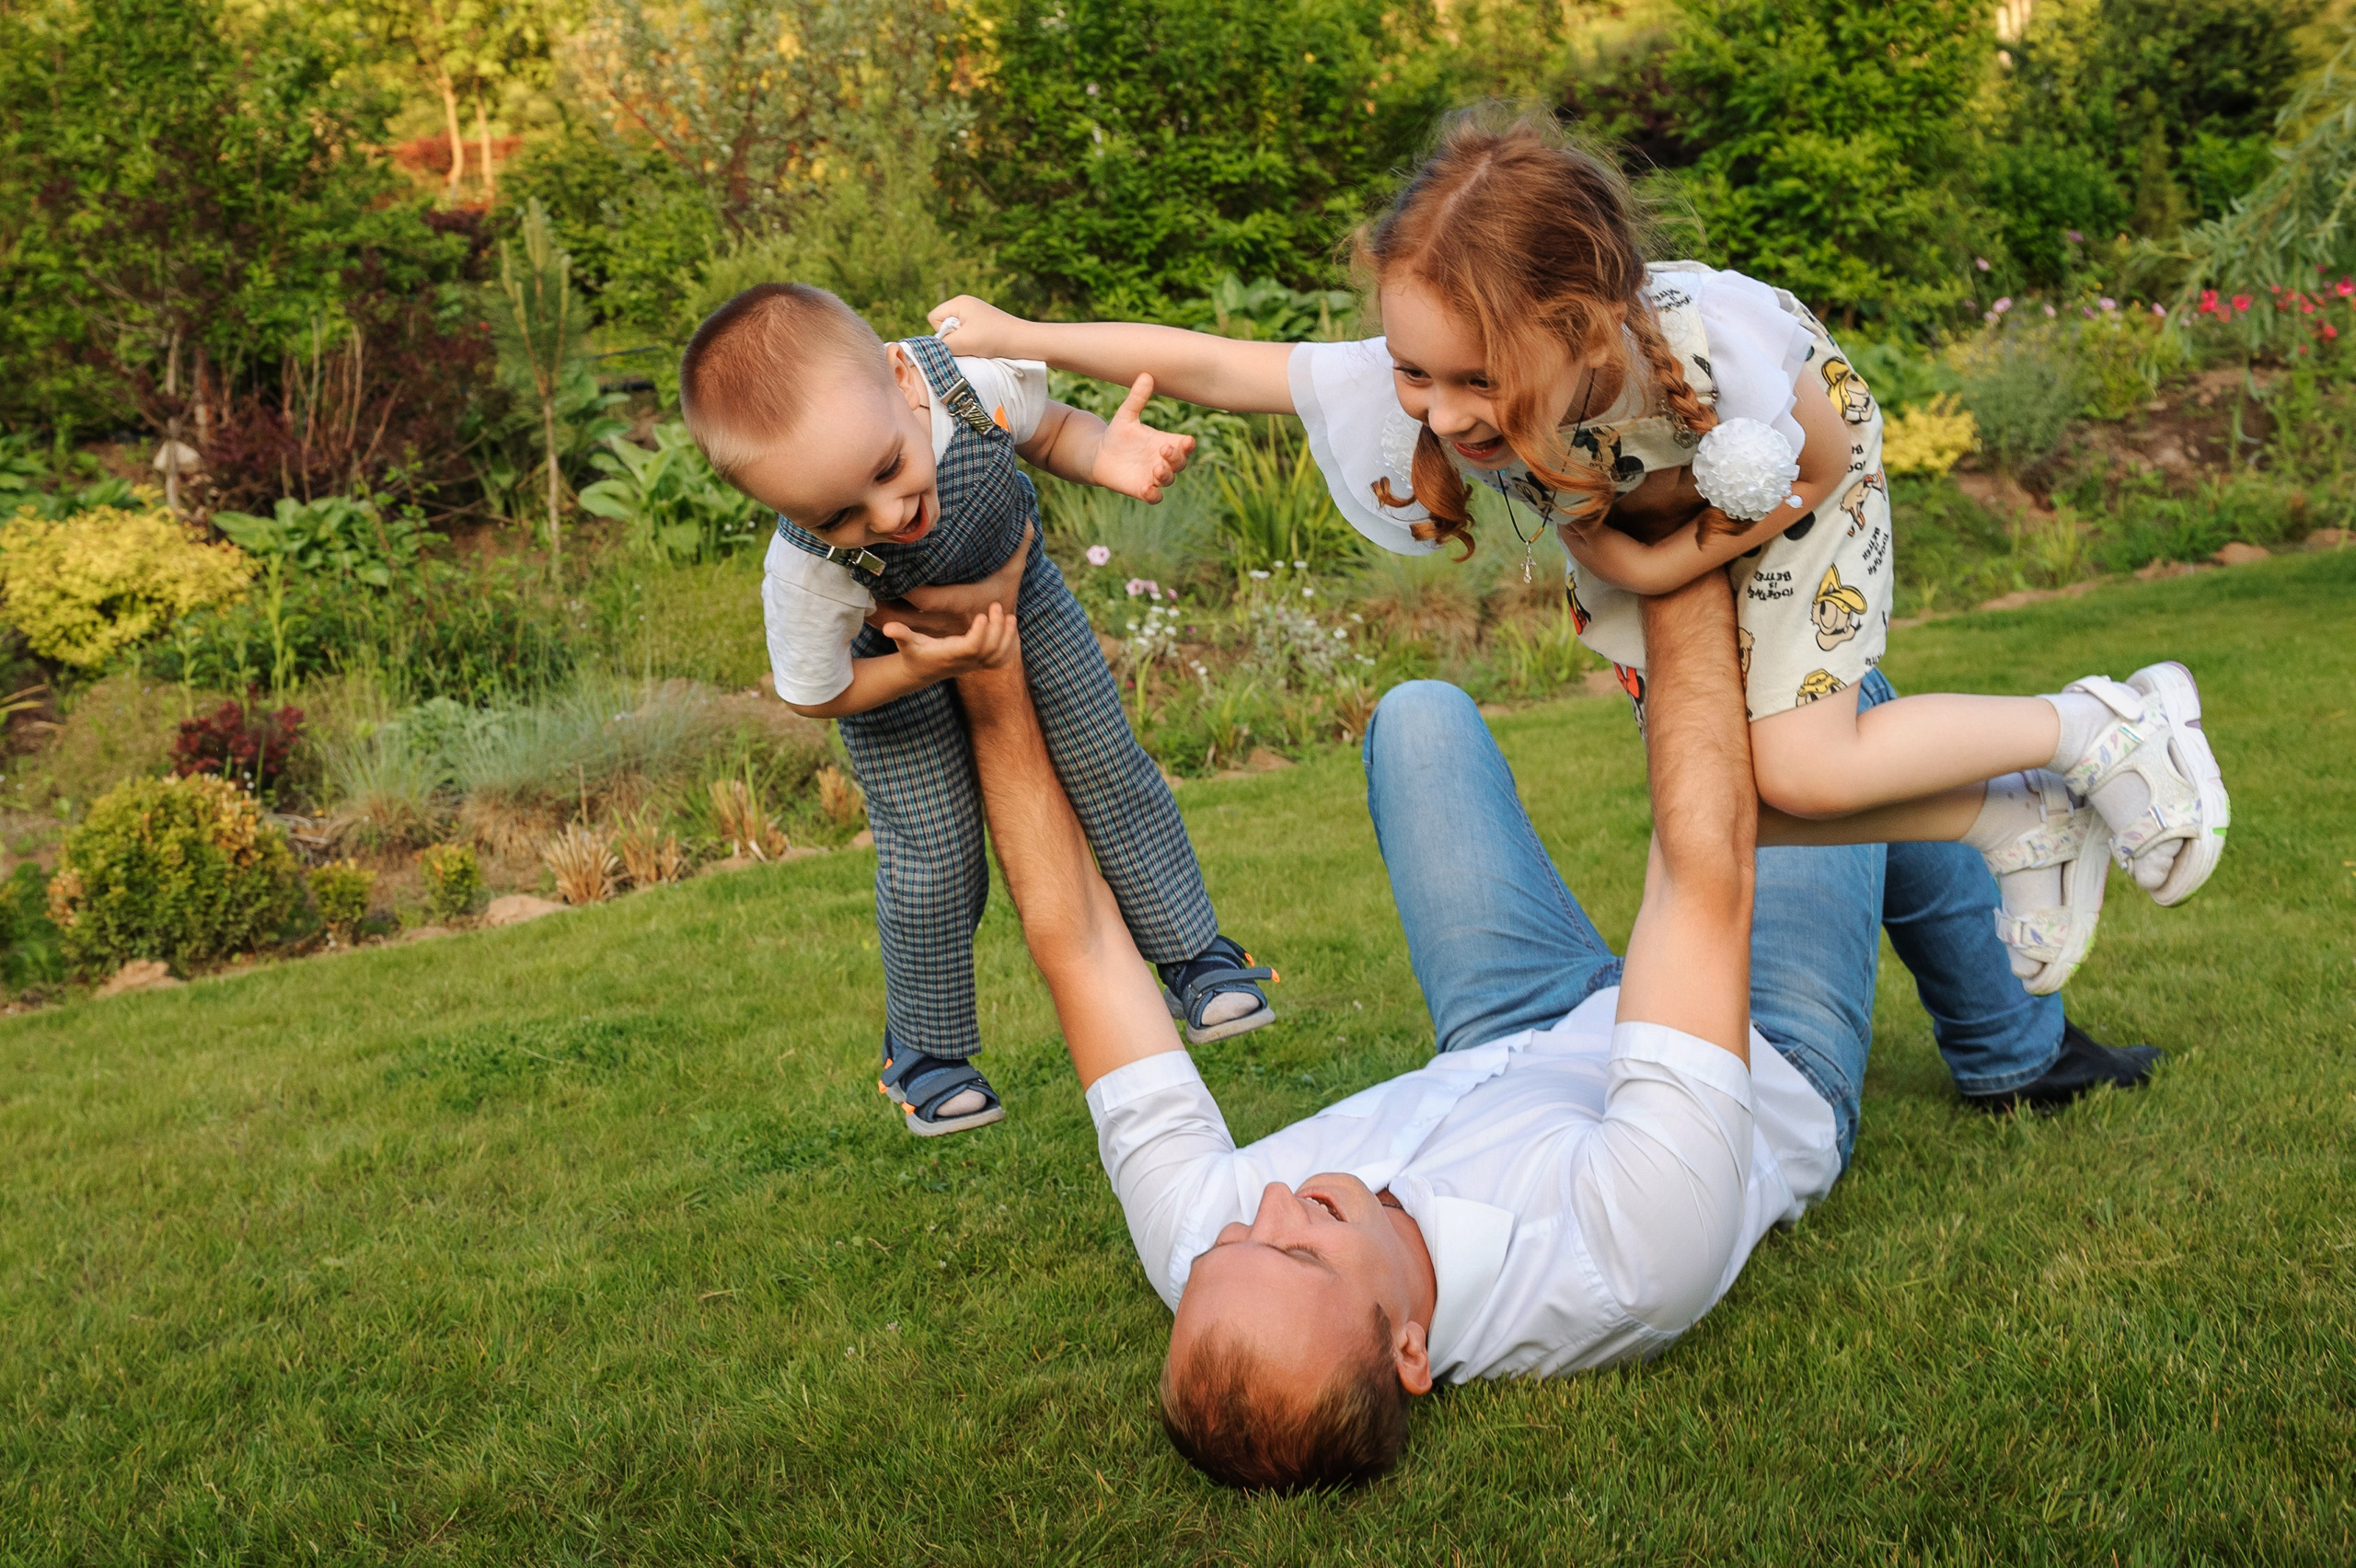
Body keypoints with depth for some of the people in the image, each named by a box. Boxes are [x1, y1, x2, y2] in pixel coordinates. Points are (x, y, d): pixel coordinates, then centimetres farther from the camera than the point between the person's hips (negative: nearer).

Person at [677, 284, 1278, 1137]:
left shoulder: (972, 380, -39)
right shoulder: (805, 578, -41)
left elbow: (1048, 429, -13)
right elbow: (816, 697, -19)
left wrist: (1102, 451, -34)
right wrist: (921, 668, -33)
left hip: (1019, 592, 3)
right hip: (893, 657, -3)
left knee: (1108, 766, 5)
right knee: (933, 859, -3)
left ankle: (1194, 950, 27)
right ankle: (923, 1050, 24)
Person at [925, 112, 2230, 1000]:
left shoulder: (1710, 349, -46)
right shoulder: (1414, 386, -38)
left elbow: (1821, 468, -23)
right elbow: (1210, 365, -26)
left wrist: (1675, 563, -26)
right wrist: (1013, 338, -23)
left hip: (1788, 496, -4)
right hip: (1620, 519, 4)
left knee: (1800, 767, -18)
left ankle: (2099, 729, 3)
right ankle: (2016, 823, 13)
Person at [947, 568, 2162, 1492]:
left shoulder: (1203, 1250, -39)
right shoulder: (1628, 1268, -50)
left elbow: (1078, 946, -31)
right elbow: (1706, 884, -48)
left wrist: (997, 707, -25)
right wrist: (1680, 564, -44)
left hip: (1509, 1049, 4)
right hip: (1780, 1070, -3)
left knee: (1421, 712, 14)